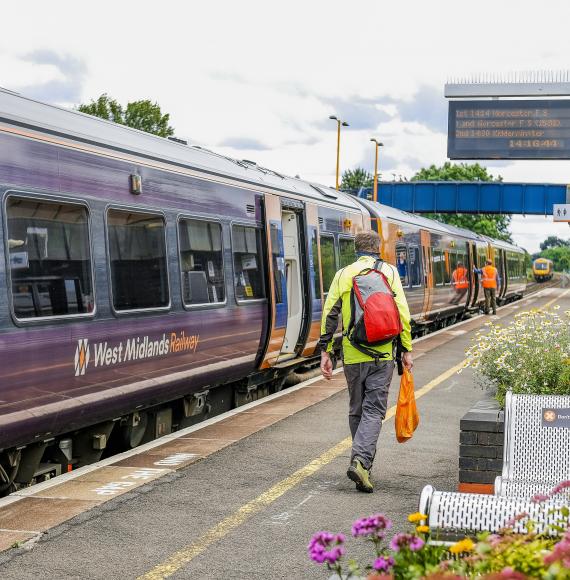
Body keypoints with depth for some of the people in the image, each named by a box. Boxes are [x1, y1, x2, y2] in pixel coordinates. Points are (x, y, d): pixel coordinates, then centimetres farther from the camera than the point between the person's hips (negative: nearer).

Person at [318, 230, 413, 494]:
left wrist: (325, 352, 5)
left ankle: (363, 462, 22)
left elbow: (329, 315, 1)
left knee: (356, 410, 15)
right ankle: (360, 460, -18)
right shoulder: (389, 272, 2)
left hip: (352, 355, 2)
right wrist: (406, 350, 4)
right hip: (383, 355, -2)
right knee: (374, 410, -1)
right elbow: (402, 314, -3)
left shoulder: (342, 275, 6)